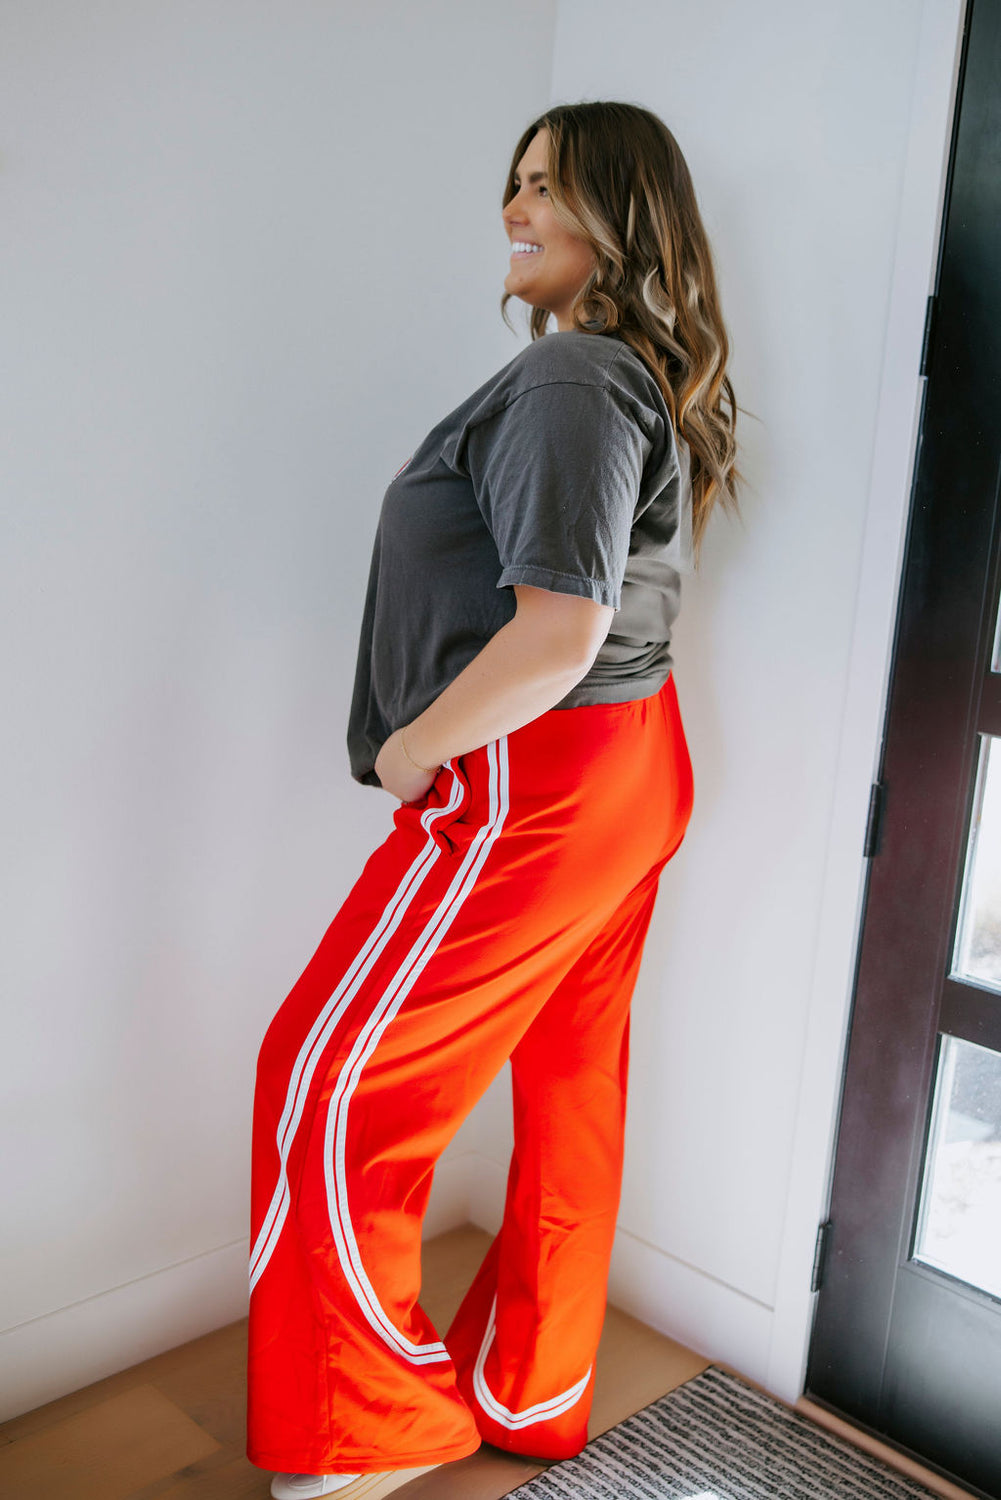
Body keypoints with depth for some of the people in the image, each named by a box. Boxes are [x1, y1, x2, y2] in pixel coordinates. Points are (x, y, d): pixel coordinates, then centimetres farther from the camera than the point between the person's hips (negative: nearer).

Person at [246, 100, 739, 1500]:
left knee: (328, 1082, 3)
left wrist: (411, 748, -14)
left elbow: (555, 636, -28)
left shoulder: (569, 384, -19)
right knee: (572, 1082, 18)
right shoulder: (655, 384, 13)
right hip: (638, 767, 10)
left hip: (531, 782, -10)